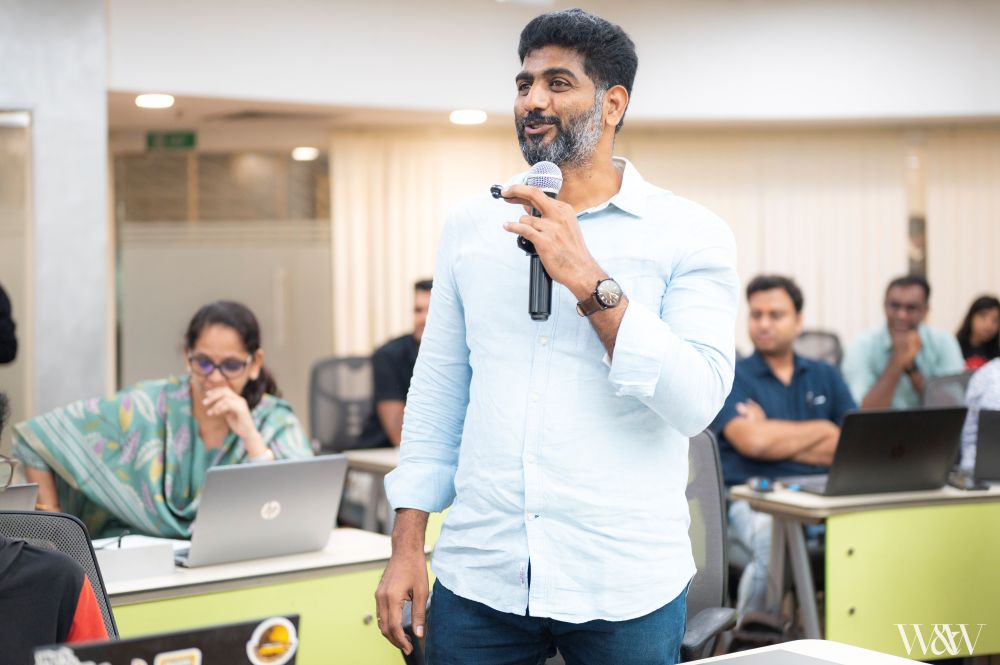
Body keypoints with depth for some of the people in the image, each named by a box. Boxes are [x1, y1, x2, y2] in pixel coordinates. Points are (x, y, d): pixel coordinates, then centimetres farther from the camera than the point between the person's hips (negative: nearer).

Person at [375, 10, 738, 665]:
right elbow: (438, 392, 9)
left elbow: (696, 402, -13)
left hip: (626, 587, -2)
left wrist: (589, 282, -19)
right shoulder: (470, 226, 8)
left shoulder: (692, 234, -3)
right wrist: (407, 546, 5)